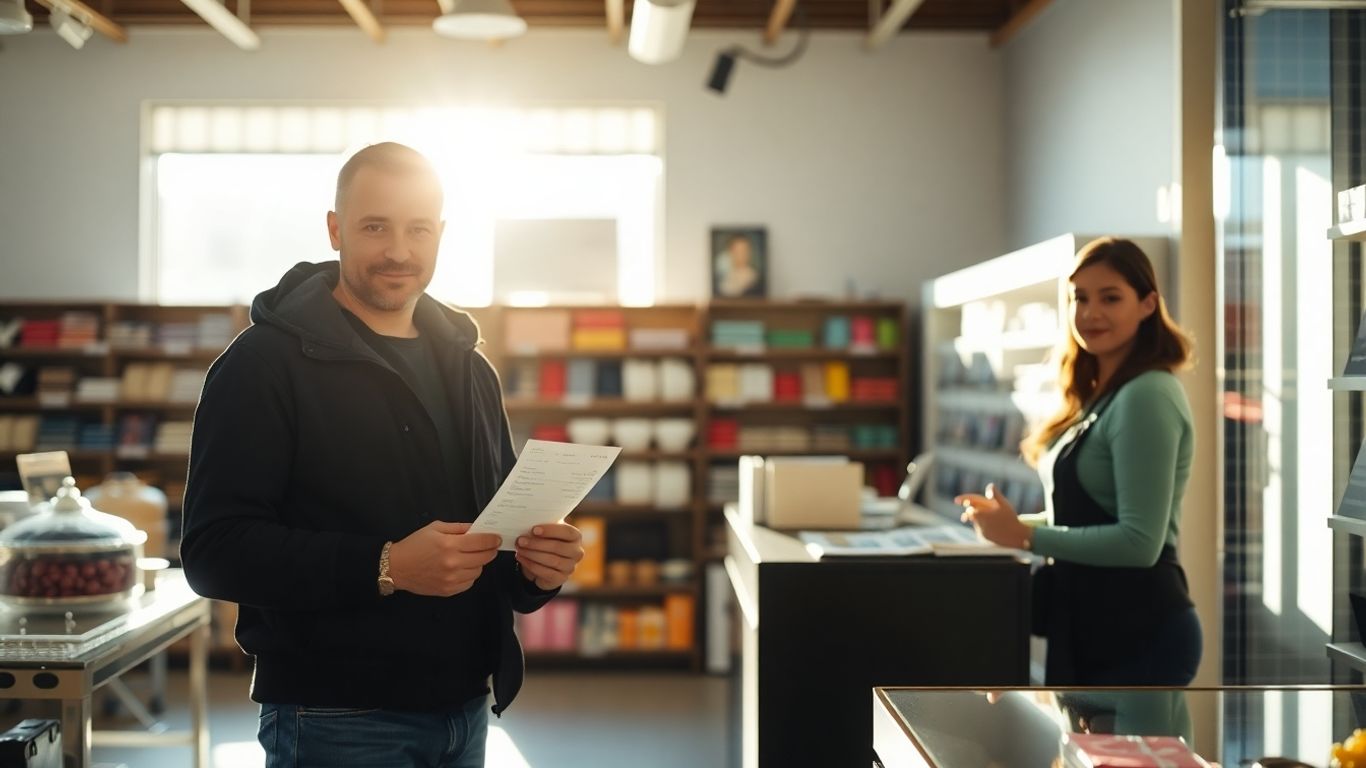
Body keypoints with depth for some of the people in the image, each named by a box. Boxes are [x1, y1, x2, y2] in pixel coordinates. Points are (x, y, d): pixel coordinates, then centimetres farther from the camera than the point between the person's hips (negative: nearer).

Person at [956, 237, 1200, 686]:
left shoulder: (1145, 396, -17)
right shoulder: (1100, 396, 13)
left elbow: (1140, 541, -23)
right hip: (1093, 626, 10)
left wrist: (1023, 535, -18)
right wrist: (1009, 522, 5)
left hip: (1138, 633, -10)